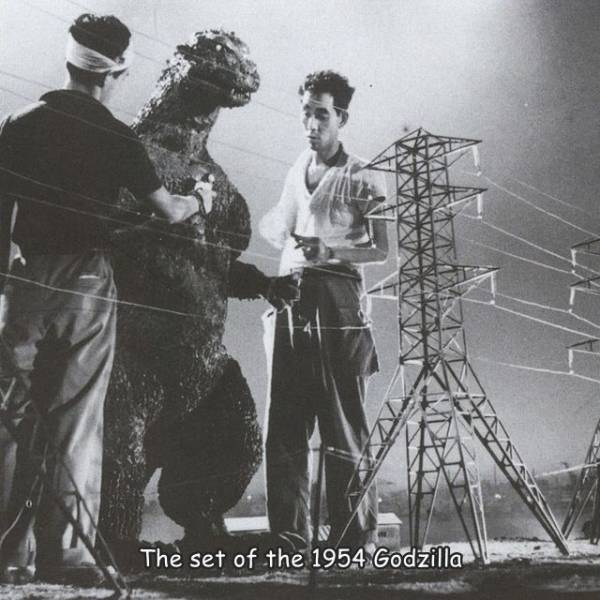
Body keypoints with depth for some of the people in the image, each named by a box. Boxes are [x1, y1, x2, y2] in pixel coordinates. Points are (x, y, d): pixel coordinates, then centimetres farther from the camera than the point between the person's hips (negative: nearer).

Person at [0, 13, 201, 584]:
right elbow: (167, 211, 3)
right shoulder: (114, 136, -3)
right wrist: (198, 200, 24)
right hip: (87, 282, -2)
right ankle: (65, 549, 7)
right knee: (76, 418, 4)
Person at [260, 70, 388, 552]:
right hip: (291, 300, 6)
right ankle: (288, 536, 10)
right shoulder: (297, 170, 20)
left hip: (337, 300, -5)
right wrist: (273, 229, 7)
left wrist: (329, 251, -18)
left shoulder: (363, 178, 2)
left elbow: (381, 250, -5)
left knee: (344, 422, -5)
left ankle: (357, 539, 3)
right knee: (285, 425, 3)